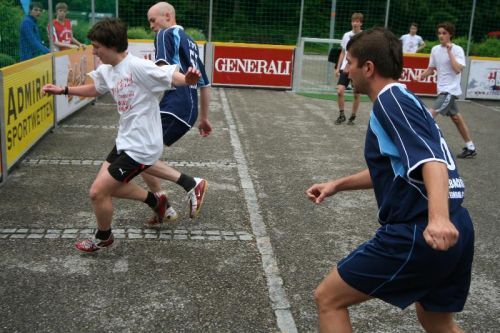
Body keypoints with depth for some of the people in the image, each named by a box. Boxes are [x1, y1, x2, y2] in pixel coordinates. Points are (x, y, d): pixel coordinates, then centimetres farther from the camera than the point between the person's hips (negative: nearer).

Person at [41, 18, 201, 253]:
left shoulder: (138, 67, -22)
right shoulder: (106, 71, 5)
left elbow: (173, 77, -26)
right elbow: (94, 90, 27)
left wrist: (188, 79, -49)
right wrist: (63, 90, 22)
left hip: (140, 147, -9)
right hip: (125, 142, 9)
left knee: (98, 192, -2)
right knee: (108, 186, 22)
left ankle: (103, 237, 26)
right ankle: (155, 201, 38)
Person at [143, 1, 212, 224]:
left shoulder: (166, 34, 2)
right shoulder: (190, 42, 27)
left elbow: (162, 67, -18)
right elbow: (205, 84, 31)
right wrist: (204, 118, 36)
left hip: (173, 107, -9)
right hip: (189, 110, 9)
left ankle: (192, 184, -10)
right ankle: (164, 209, 15)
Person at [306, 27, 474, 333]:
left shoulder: (390, 100, -9)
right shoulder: (405, 100, 21)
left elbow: (431, 159, -25)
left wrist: (438, 218, -41)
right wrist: (337, 185, 29)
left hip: (418, 233, -10)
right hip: (456, 230, 10)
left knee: (328, 299, 4)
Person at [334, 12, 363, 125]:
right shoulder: (346, 35, 9)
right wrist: (338, 67, 11)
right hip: (345, 68, 2)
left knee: (356, 94, 4)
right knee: (340, 91, -11)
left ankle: (352, 117, 18)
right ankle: (341, 115, 5)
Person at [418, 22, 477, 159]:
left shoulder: (457, 50, -12)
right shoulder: (435, 49, 6)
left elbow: (458, 69, -24)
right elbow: (431, 69, 15)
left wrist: (449, 51, -21)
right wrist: (422, 75, -4)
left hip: (450, 90, -8)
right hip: (443, 89, 8)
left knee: (432, 115, -17)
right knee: (456, 117, 14)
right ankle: (470, 148, 24)